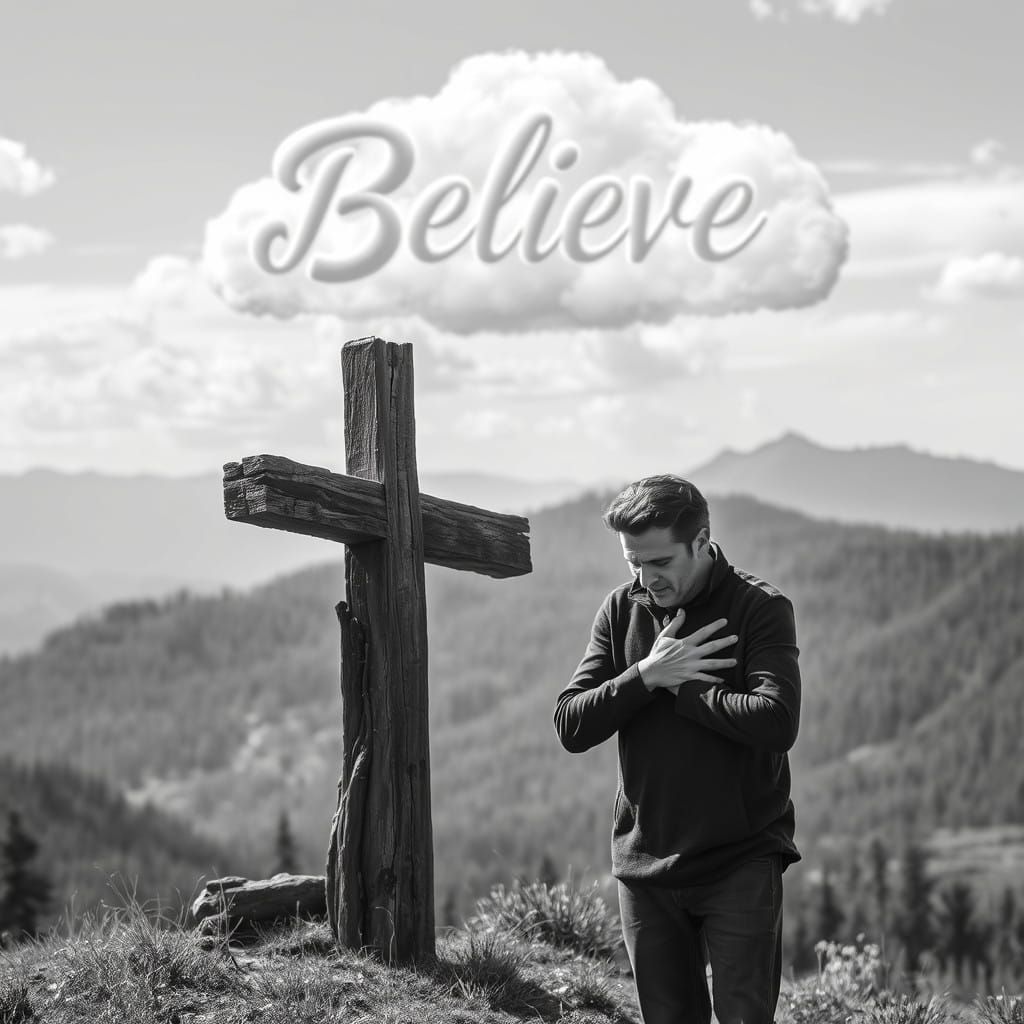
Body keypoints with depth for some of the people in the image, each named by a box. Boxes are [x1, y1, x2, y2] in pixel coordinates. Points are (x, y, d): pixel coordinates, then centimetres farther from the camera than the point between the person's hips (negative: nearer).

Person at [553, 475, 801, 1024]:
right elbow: (569, 726, -1)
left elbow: (776, 722, -22)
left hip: (740, 864, -4)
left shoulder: (760, 608, -7)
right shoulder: (621, 610, 6)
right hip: (644, 862, 4)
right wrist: (647, 675, -14)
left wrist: (678, 684, -13)